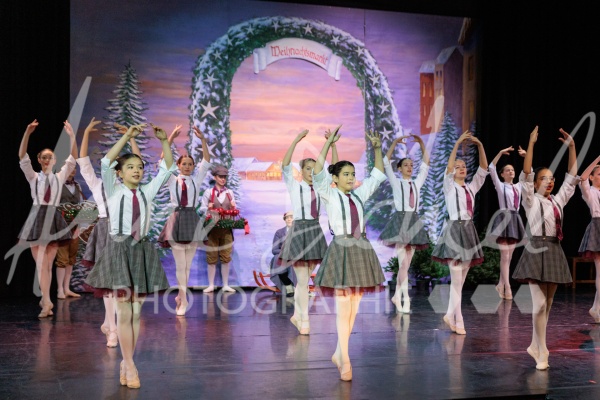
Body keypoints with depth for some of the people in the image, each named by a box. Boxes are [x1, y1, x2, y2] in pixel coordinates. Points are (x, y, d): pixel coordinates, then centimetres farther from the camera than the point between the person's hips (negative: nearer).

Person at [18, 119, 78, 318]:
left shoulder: (60, 177, 8)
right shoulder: (33, 177, 5)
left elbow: (73, 159, 0)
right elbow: (22, 157, -7)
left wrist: (72, 136, -11)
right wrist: (27, 133, -19)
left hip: (53, 219, 1)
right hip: (36, 219, -1)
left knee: (47, 263, 6)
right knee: (41, 263, -3)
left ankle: (45, 300, 14)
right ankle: (47, 302, -5)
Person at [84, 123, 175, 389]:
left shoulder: (147, 192, 11)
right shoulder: (114, 190, 2)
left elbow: (167, 168, 6)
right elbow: (106, 162, -14)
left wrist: (164, 141, -6)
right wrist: (127, 136, -19)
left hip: (142, 251, 4)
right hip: (119, 249, -4)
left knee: (136, 312, 5)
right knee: (124, 312, -5)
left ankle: (126, 362, 15)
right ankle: (130, 365, 2)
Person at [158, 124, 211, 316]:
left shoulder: (196, 180, 8)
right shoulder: (172, 180, 4)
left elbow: (207, 162, -1)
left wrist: (202, 139, -12)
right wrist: (170, 139, -18)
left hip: (192, 220, 2)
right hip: (177, 219, -2)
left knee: (187, 264, 7)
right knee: (180, 264, -4)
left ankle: (181, 296, 21)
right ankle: (183, 300, -1)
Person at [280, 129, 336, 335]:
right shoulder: (294, 186, -2)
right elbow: (285, 165, -17)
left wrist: (332, 144, -8)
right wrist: (296, 140, -24)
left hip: (315, 232, 5)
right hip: (299, 231, -5)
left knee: (305, 279, 13)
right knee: (302, 280, -6)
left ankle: (297, 315, 26)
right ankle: (304, 320, 2)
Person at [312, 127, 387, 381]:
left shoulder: (359, 194, 12)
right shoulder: (330, 195, -1)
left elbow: (378, 175, 18)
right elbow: (317, 174, -17)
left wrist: (377, 149, 7)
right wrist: (328, 144, -21)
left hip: (362, 249, 6)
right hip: (341, 249, -6)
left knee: (353, 307, 7)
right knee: (343, 307, -7)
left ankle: (339, 353, 18)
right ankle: (345, 359, -2)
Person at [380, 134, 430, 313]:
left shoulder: (417, 183, 15)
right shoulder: (396, 182, 4)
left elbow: (425, 165, 14)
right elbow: (386, 163, -5)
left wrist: (421, 144, 7)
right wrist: (395, 142, -10)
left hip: (414, 222, 5)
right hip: (400, 221, -5)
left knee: (406, 263, 6)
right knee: (403, 263, -11)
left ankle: (397, 295, 15)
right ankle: (406, 298, -8)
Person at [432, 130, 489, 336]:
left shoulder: (471, 187, 13)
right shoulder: (449, 186, -1)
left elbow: (483, 169, 6)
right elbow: (448, 168, -17)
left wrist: (480, 146, -5)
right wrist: (457, 144, -21)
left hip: (469, 231, 6)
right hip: (454, 230, -6)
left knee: (461, 279, 9)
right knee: (456, 280, -6)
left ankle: (450, 315, 19)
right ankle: (458, 322, 0)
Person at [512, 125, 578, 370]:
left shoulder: (558, 200, 15)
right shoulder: (531, 201, 0)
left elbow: (572, 177, 15)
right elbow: (526, 175, -12)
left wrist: (571, 147, 9)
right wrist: (531, 144, -17)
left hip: (555, 252, 6)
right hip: (537, 251, -6)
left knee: (547, 304, 10)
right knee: (539, 303, -11)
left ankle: (535, 345, 20)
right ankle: (542, 351, -3)